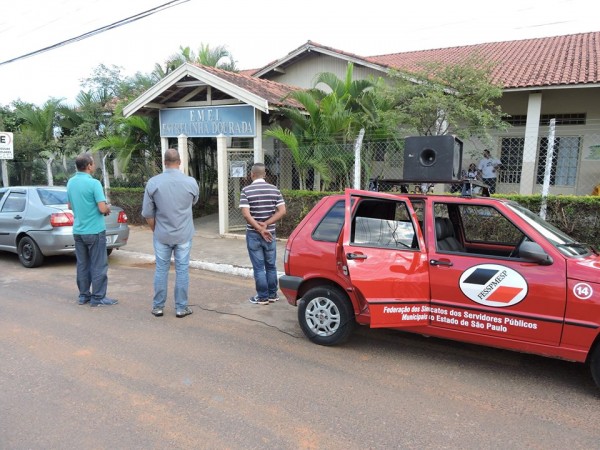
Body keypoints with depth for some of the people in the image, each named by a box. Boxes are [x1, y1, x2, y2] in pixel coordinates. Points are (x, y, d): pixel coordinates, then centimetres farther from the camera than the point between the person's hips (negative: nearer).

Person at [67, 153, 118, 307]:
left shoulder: (70, 182, 6)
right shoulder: (93, 183, -17)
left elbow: (70, 206, 17)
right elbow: (102, 208, -20)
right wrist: (108, 208, 1)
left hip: (78, 231, 7)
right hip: (94, 231, -7)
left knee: (82, 265, 14)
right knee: (98, 266, 1)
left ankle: (84, 295, 21)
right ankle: (98, 297, 5)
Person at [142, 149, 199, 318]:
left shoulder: (153, 182, -7)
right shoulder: (190, 182, -8)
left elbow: (148, 213, -3)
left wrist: (155, 230, 11)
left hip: (162, 235, 1)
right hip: (184, 234, 0)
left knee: (161, 269, 11)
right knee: (182, 269, 7)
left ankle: (158, 307, 20)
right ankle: (181, 307, 14)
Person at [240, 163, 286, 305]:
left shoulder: (246, 190, -8)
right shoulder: (274, 189, 1)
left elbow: (246, 214, -16)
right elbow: (282, 211, -5)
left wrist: (260, 230, -12)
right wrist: (265, 225, -8)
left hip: (253, 234, -3)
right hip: (270, 233, 3)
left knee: (258, 267, 4)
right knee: (271, 265, 14)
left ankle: (262, 297, 10)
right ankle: (272, 295, 21)